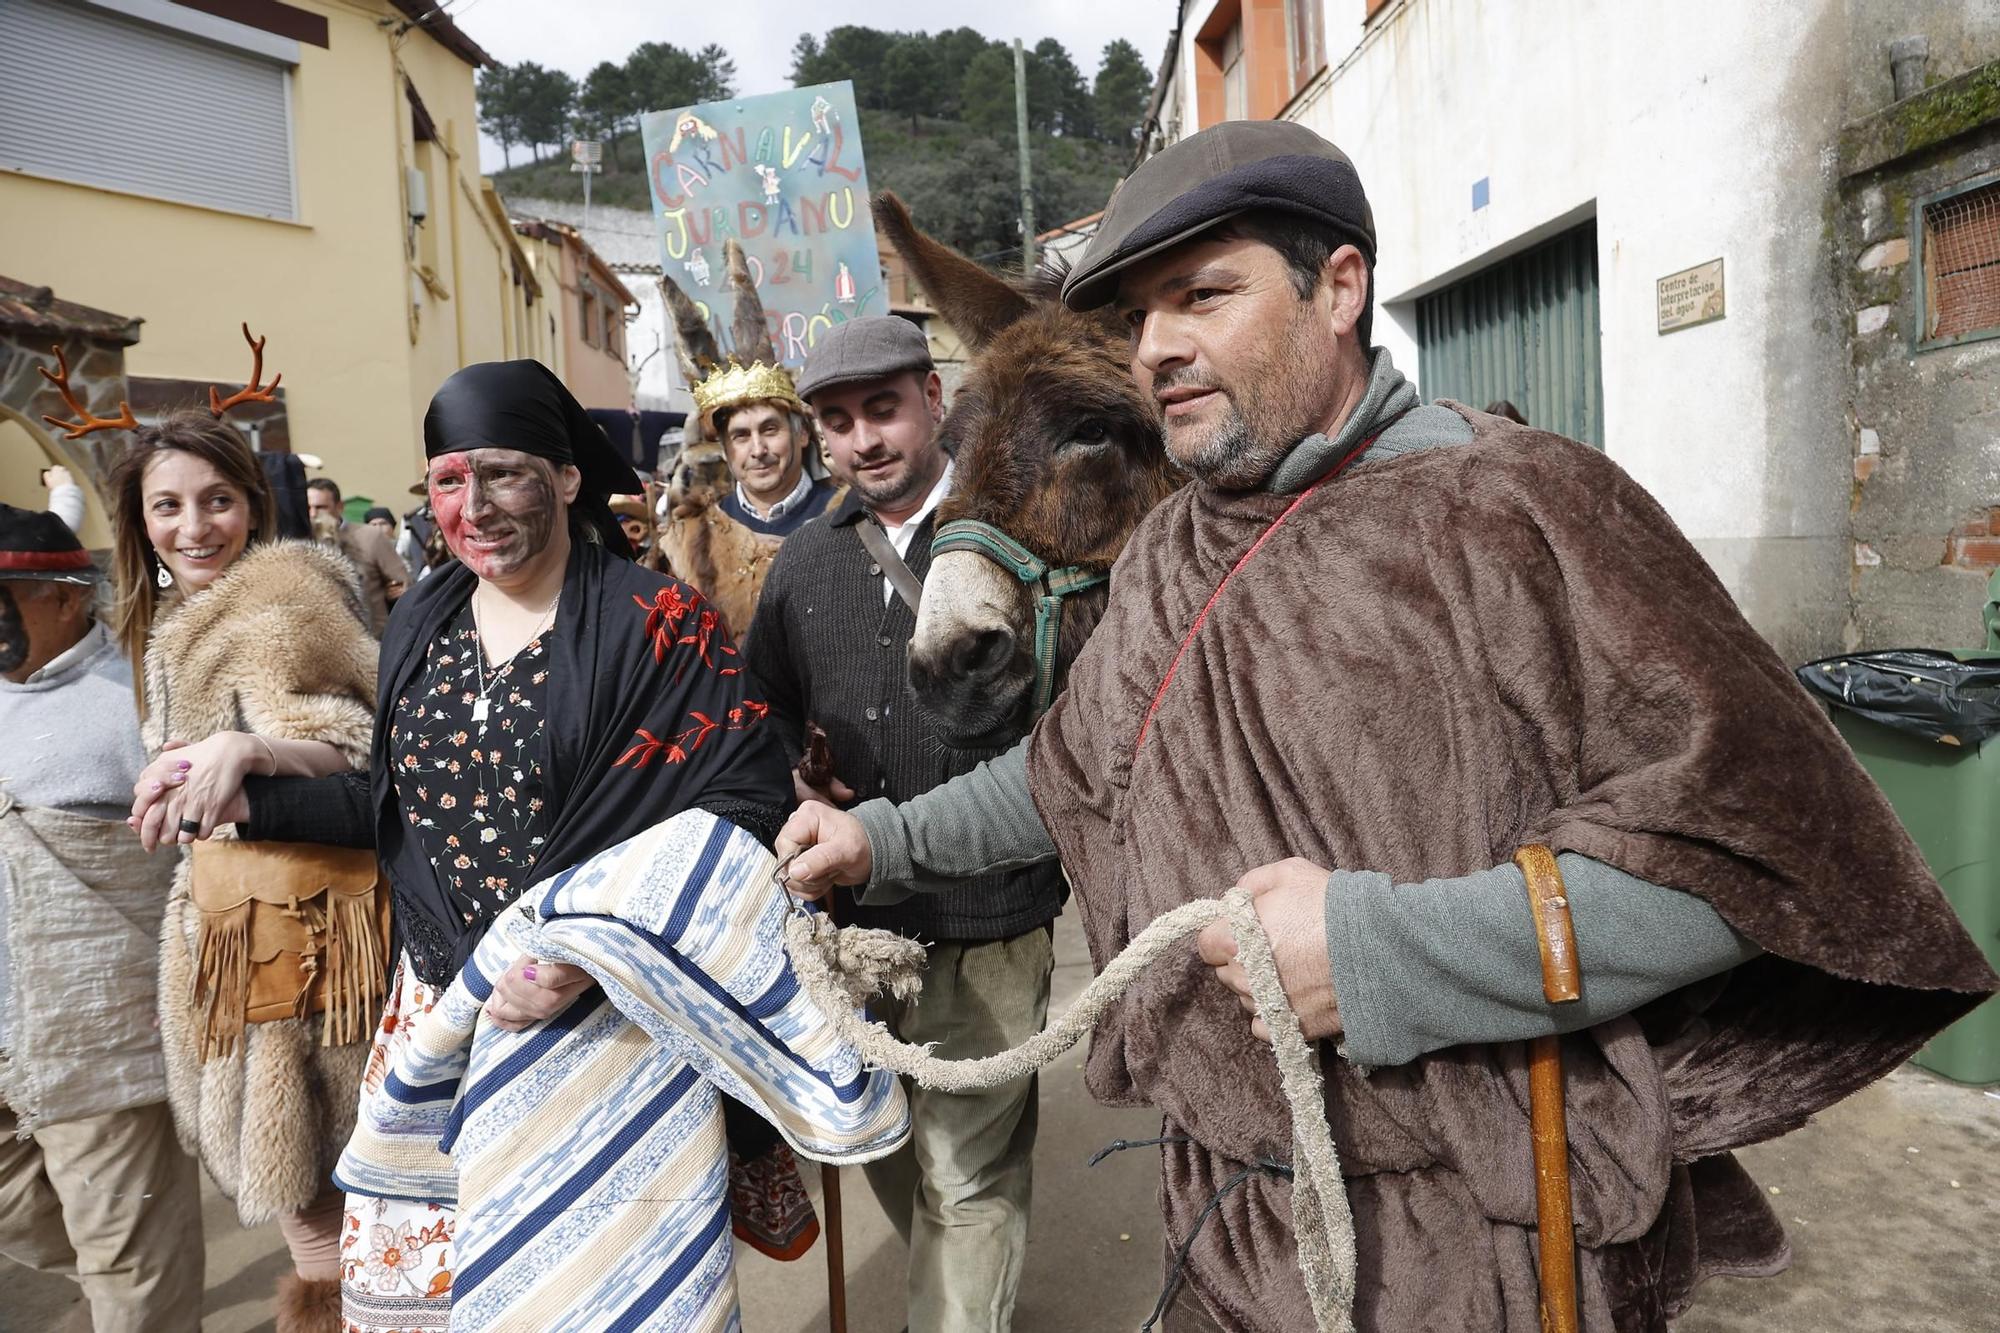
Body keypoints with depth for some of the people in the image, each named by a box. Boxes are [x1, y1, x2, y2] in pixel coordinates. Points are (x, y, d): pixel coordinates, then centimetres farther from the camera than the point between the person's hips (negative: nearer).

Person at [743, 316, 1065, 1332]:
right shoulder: (803, 563, 9)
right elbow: (769, 709, 19)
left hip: (985, 916, -6)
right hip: (847, 913, 6)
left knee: (967, 1177, 5)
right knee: (879, 1146, 24)